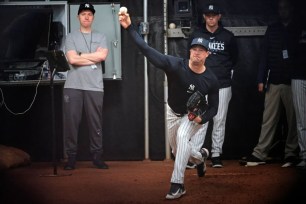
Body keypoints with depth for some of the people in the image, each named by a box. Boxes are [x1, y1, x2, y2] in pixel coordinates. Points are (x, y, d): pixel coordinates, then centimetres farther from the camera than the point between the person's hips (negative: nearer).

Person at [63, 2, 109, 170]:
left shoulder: (101, 37, 13)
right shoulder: (71, 37, 8)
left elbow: (102, 56, -6)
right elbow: (72, 60, -6)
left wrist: (80, 55, -4)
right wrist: (93, 59, -4)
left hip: (94, 86, 1)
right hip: (73, 86, -1)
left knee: (95, 123, 3)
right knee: (71, 122, -2)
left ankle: (97, 157, 9)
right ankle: (71, 157, 4)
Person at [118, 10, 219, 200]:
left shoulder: (211, 80, -25)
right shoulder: (176, 65, -29)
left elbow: (213, 107, -11)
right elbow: (148, 50, -36)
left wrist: (202, 118, -33)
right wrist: (130, 27, -48)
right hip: (174, 113, 3)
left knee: (182, 136, -32)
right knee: (178, 151, 15)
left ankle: (177, 184, -27)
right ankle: (200, 156, 52)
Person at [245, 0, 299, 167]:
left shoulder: (298, 29, 5)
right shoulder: (272, 29, 12)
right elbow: (265, 55, 10)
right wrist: (261, 80, 4)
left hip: (292, 82, -2)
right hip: (274, 82, 2)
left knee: (293, 120, 1)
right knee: (268, 120, 1)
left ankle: (291, 153, 7)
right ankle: (260, 153, 1)